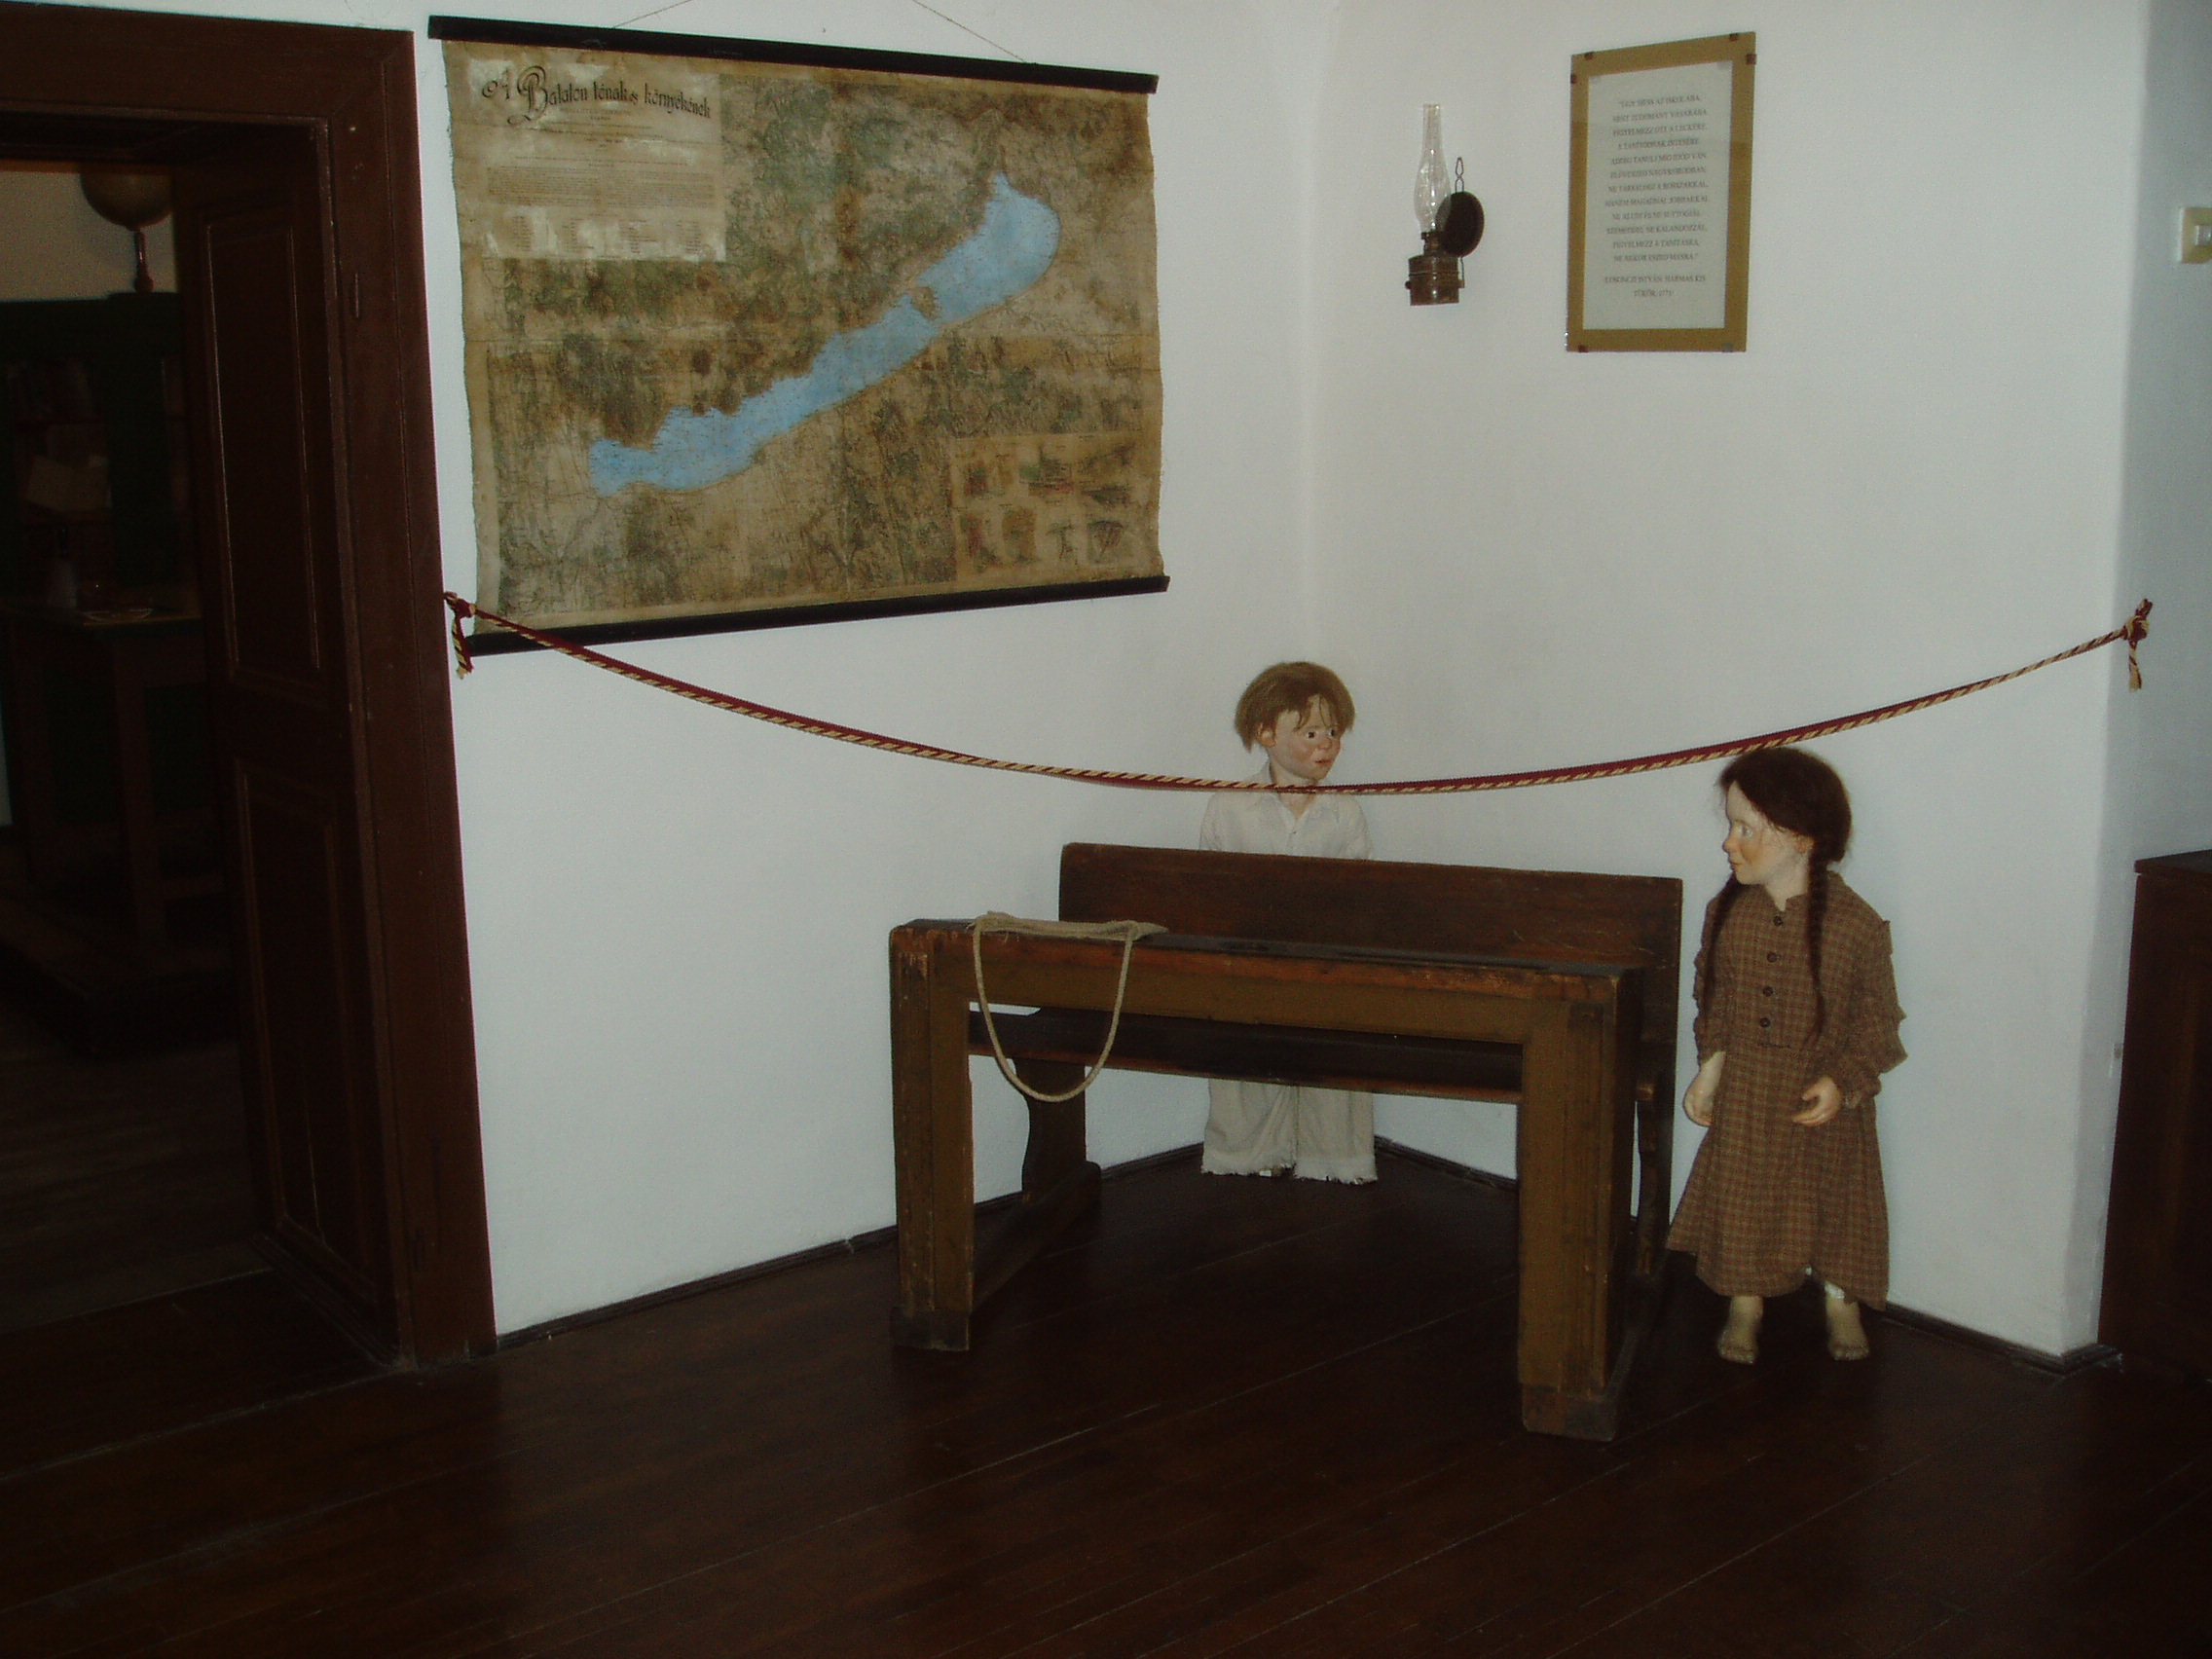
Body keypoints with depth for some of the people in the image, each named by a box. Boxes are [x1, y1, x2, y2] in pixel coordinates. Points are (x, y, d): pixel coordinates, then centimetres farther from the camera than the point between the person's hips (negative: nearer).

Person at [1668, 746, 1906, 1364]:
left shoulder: (1855, 924, -18)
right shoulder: (1726, 912, -7)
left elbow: (1878, 1016, -9)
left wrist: (1843, 1080, -19)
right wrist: (1710, 1067, -2)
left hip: (1823, 1094, -2)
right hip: (1744, 1088, 3)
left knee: (1834, 1196, 13)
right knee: (1741, 1192, 12)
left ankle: (1840, 1300, 36)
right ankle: (1746, 1302, 31)